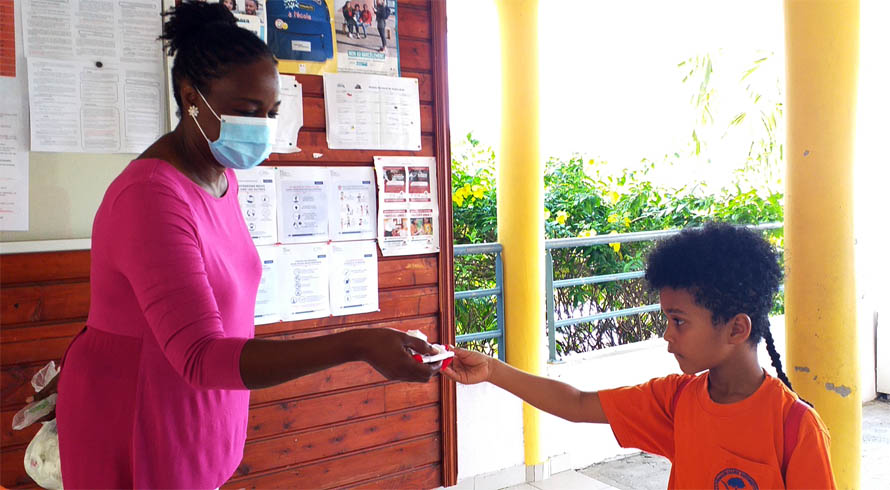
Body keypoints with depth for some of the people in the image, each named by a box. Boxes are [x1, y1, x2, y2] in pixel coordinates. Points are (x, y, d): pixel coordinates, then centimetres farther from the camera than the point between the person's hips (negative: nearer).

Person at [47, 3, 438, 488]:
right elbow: (202, 357, -33)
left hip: (197, 415, 8)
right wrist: (358, 345, -40)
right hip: (134, 425, -8)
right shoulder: (152, 196, -26)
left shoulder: (220, 175, 2)